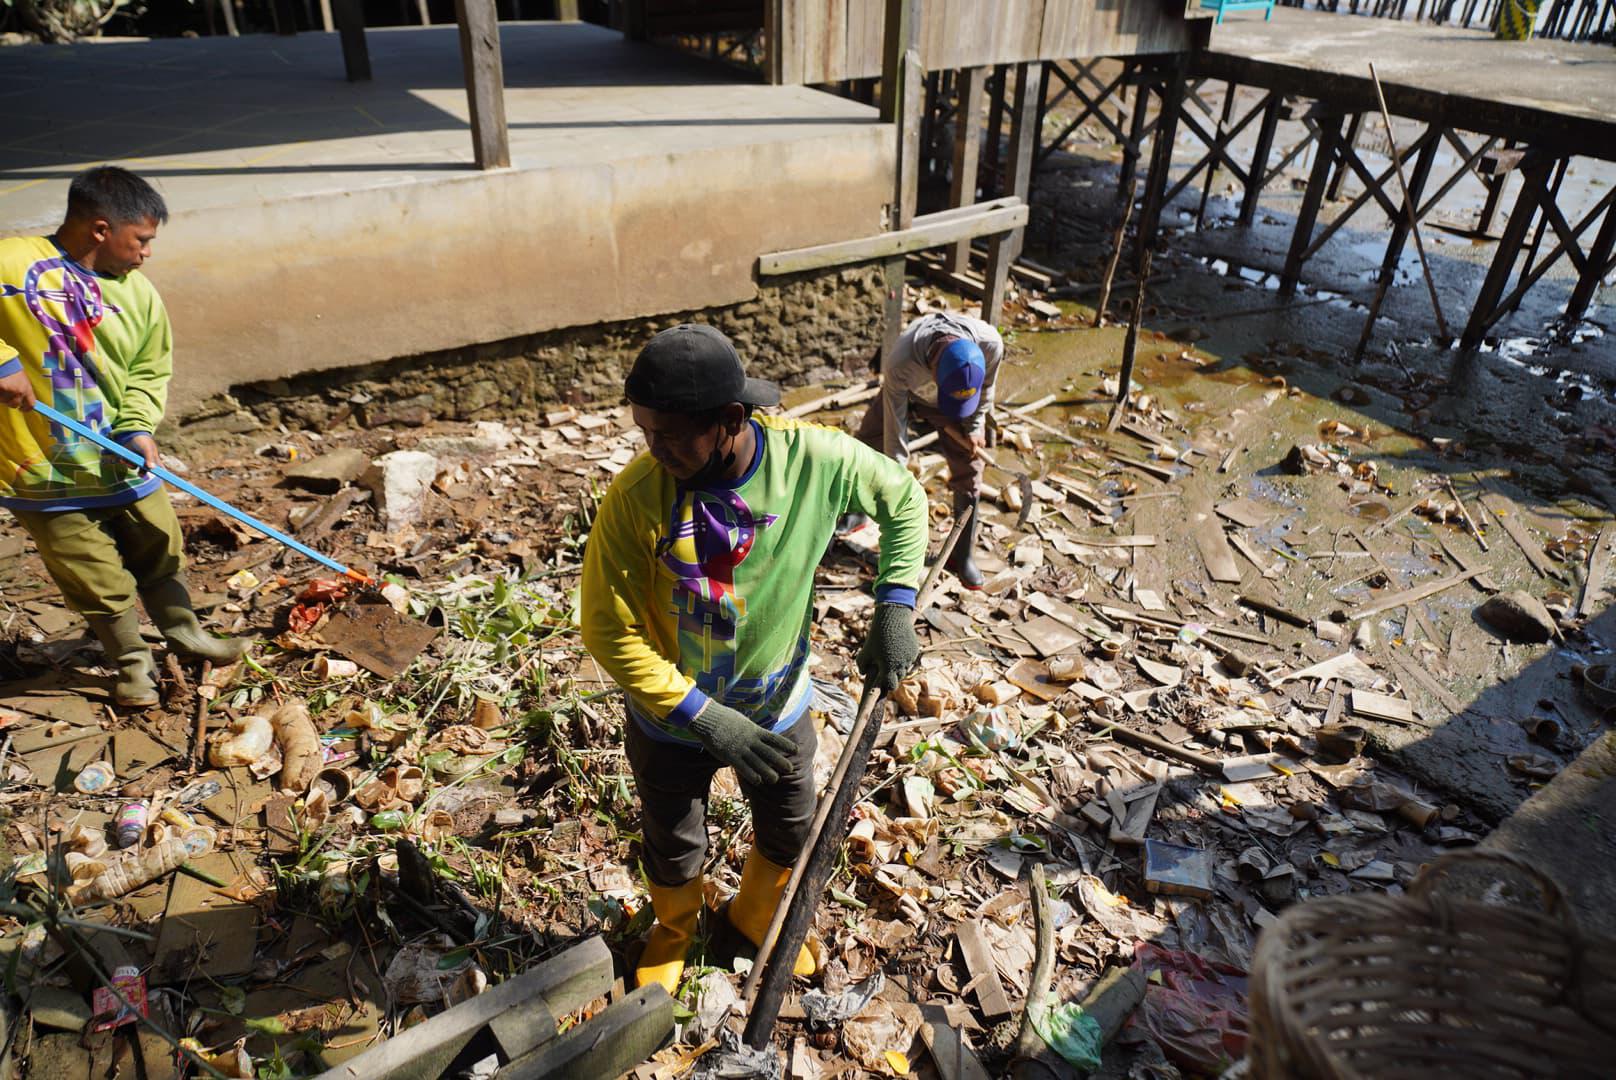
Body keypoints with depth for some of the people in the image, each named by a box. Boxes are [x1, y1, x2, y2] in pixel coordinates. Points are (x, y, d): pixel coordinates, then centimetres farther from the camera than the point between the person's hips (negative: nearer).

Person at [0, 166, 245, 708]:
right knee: (99, 582, 8)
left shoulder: (138, 294, 1)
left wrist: (139, 427, -9)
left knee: (162, 550, 20)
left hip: (121, 465, 4)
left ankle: (182, 630, 44)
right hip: (46, 475, -4)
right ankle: (133, 662, 31)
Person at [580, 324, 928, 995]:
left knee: (789, 836, 25)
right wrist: (708, 721, -28)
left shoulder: (813, 457, -26)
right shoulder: (636, 496, -30)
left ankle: (757, 917, 60)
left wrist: (894, 609, -17)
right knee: (674, 849, 23)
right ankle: (674, 930, 59)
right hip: (673, 716, -1)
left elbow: (903, 498, -6)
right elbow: (610, 632, -23)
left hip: (778, 706, 2)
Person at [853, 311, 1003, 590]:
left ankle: (963, 556, 10)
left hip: (967, 403, 1)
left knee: (968, 472, -3)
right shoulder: (899, 364, -45)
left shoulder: (990, 344, -41)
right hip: (907, 394, 0)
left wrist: (975, 428, -6)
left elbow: (986, 387, -15)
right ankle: (854, 514, 31)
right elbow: (894, 425, -32)